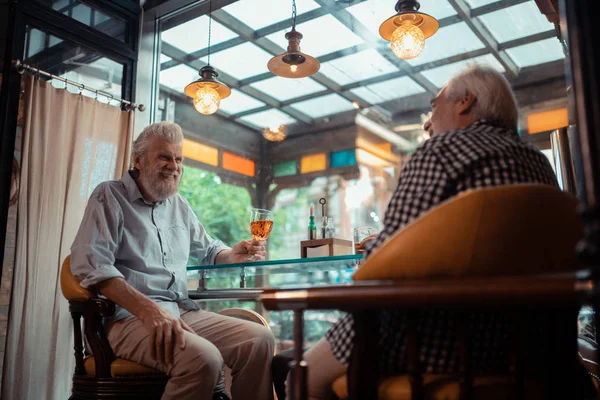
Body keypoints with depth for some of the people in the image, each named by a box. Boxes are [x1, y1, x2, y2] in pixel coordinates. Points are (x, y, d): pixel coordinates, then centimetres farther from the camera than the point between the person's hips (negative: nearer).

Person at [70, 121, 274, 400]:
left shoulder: (179, 205, 20)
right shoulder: (110, 196, -1)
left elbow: (209, 250, 31)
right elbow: (90, 264, -16)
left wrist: (234, 255, 5)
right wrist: (149, 309, -28)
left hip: (182, 312, 7)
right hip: (128, 317, -6)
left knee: (259, 340, -14)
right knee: (203, 357, -33)